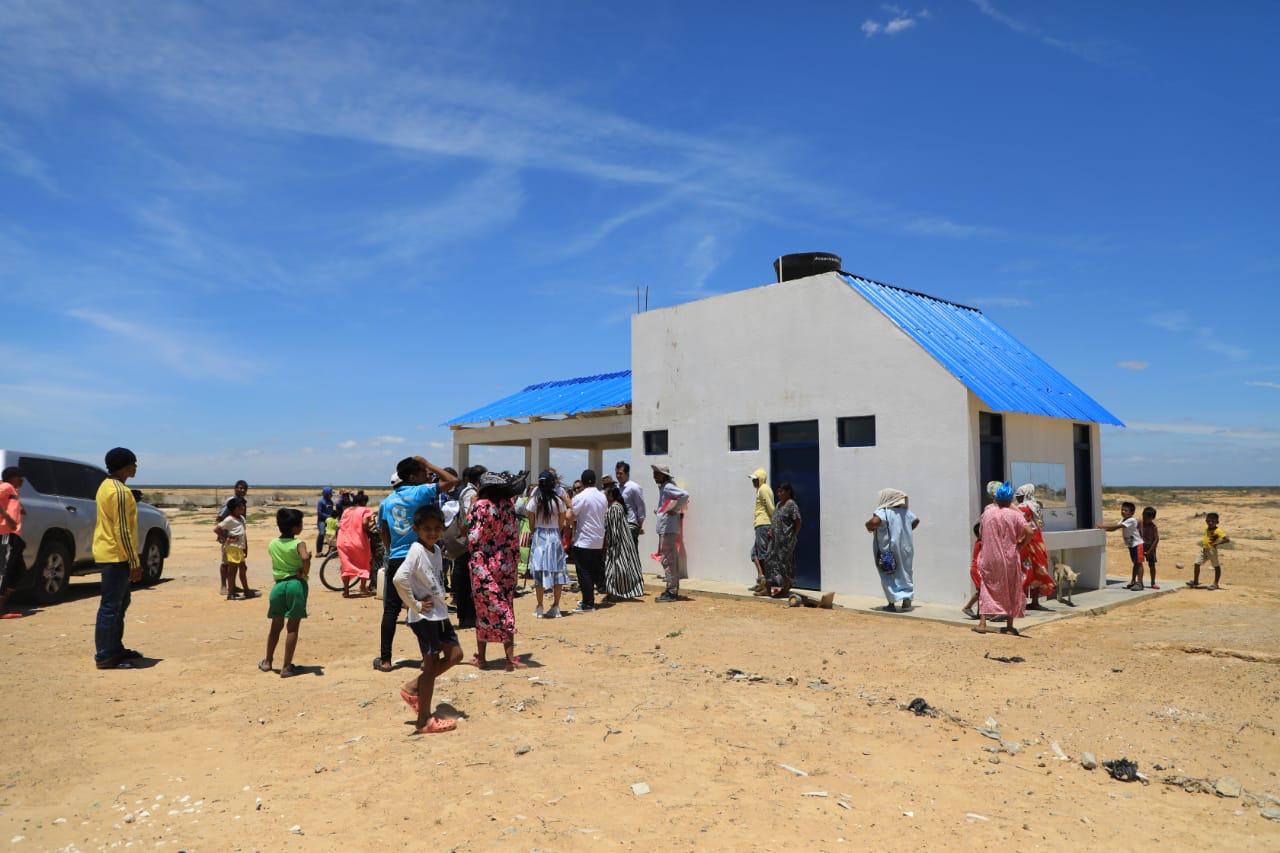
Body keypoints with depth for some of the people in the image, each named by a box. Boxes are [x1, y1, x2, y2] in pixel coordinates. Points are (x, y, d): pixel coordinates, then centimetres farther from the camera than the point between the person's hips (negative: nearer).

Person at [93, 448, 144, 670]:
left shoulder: (107, 486, 14)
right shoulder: (120, 491, -18)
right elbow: (122, 531, -21)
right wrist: (134, 562, -17)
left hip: (109, 554, 11)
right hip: (116, 556, -11)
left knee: (120, 603, 17)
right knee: (111, 606, -5)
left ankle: (115, 649, 25)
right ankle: (105, 656, 0)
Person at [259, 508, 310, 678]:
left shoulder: (272, 544, 7)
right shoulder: (298, 543, -11)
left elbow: (274, 564, 17)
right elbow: (305, 558, -31)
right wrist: (305, 573, -16)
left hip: (278, 585, 5)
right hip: (296, 585, -5)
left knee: (276, 625, 20)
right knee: (292, 627, 1)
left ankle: (267, 662, 31)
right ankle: (287, 667, 1)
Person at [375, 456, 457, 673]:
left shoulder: (387, 501, 10)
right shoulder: (420, 492, -8)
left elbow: (385, 535, 13)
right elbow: (451, 481, -11)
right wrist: (428, 464, -2)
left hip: (395, 560, 4)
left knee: (391, 610, 7)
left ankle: (385, 660, 10)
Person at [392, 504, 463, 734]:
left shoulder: (436, 550, 9)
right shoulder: (417, 550, -17)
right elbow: (399, 578, -29)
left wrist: (440, 601, 9)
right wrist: (415, 604, -20)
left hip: (439, 613, 9)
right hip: (424, 617, -9)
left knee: (455, 654, 12)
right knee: (432, 663, -2)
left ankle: (413, 687, 22)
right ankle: (424, 721, 8)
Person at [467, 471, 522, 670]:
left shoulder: (480, 506, -11)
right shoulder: (509, 504, 3)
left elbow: (473, 538, -12)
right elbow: (514, 537, 8)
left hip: (483, 564, -4)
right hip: (506, 564, 4)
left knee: (484, 609, 6)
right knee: (505, 609, 8)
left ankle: (481, 657, 15)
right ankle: (510, 657, 2)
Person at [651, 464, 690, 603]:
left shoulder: (668, 487, -13)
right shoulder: (663, 488, 16)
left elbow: (685, 495, -26)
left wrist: (675, 510, -20)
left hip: (668, 529, -10)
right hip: (665, 528, 10)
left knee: (668, 560, -8)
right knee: (671, 560, 13)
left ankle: (671, 592, -6)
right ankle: (672, 590, 20)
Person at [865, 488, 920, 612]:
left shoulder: (883, 512, -17)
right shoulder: (905, 511, 5)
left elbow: (874, 521, -35)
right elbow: (916, 520, 18)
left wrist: (869, 527, -14)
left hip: (888, 550, -6)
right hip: (905, 548, 6)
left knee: (889, 576, 5)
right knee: (905, 574, 17)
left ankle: (892, 603, 3)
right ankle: (907, 601, 13)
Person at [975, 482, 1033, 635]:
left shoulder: (987, 512, 0)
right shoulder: (1014, 514, -7)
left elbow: (980, 534, 7)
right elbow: (1029, 532, -17)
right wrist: (1020, 545, -2)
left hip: (989, 558, 1)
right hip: (1009, 559, -1)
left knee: (987, 589, 9)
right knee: (1011, 591, 13)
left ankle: (982, 623, -1)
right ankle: (1009, 626, 17)